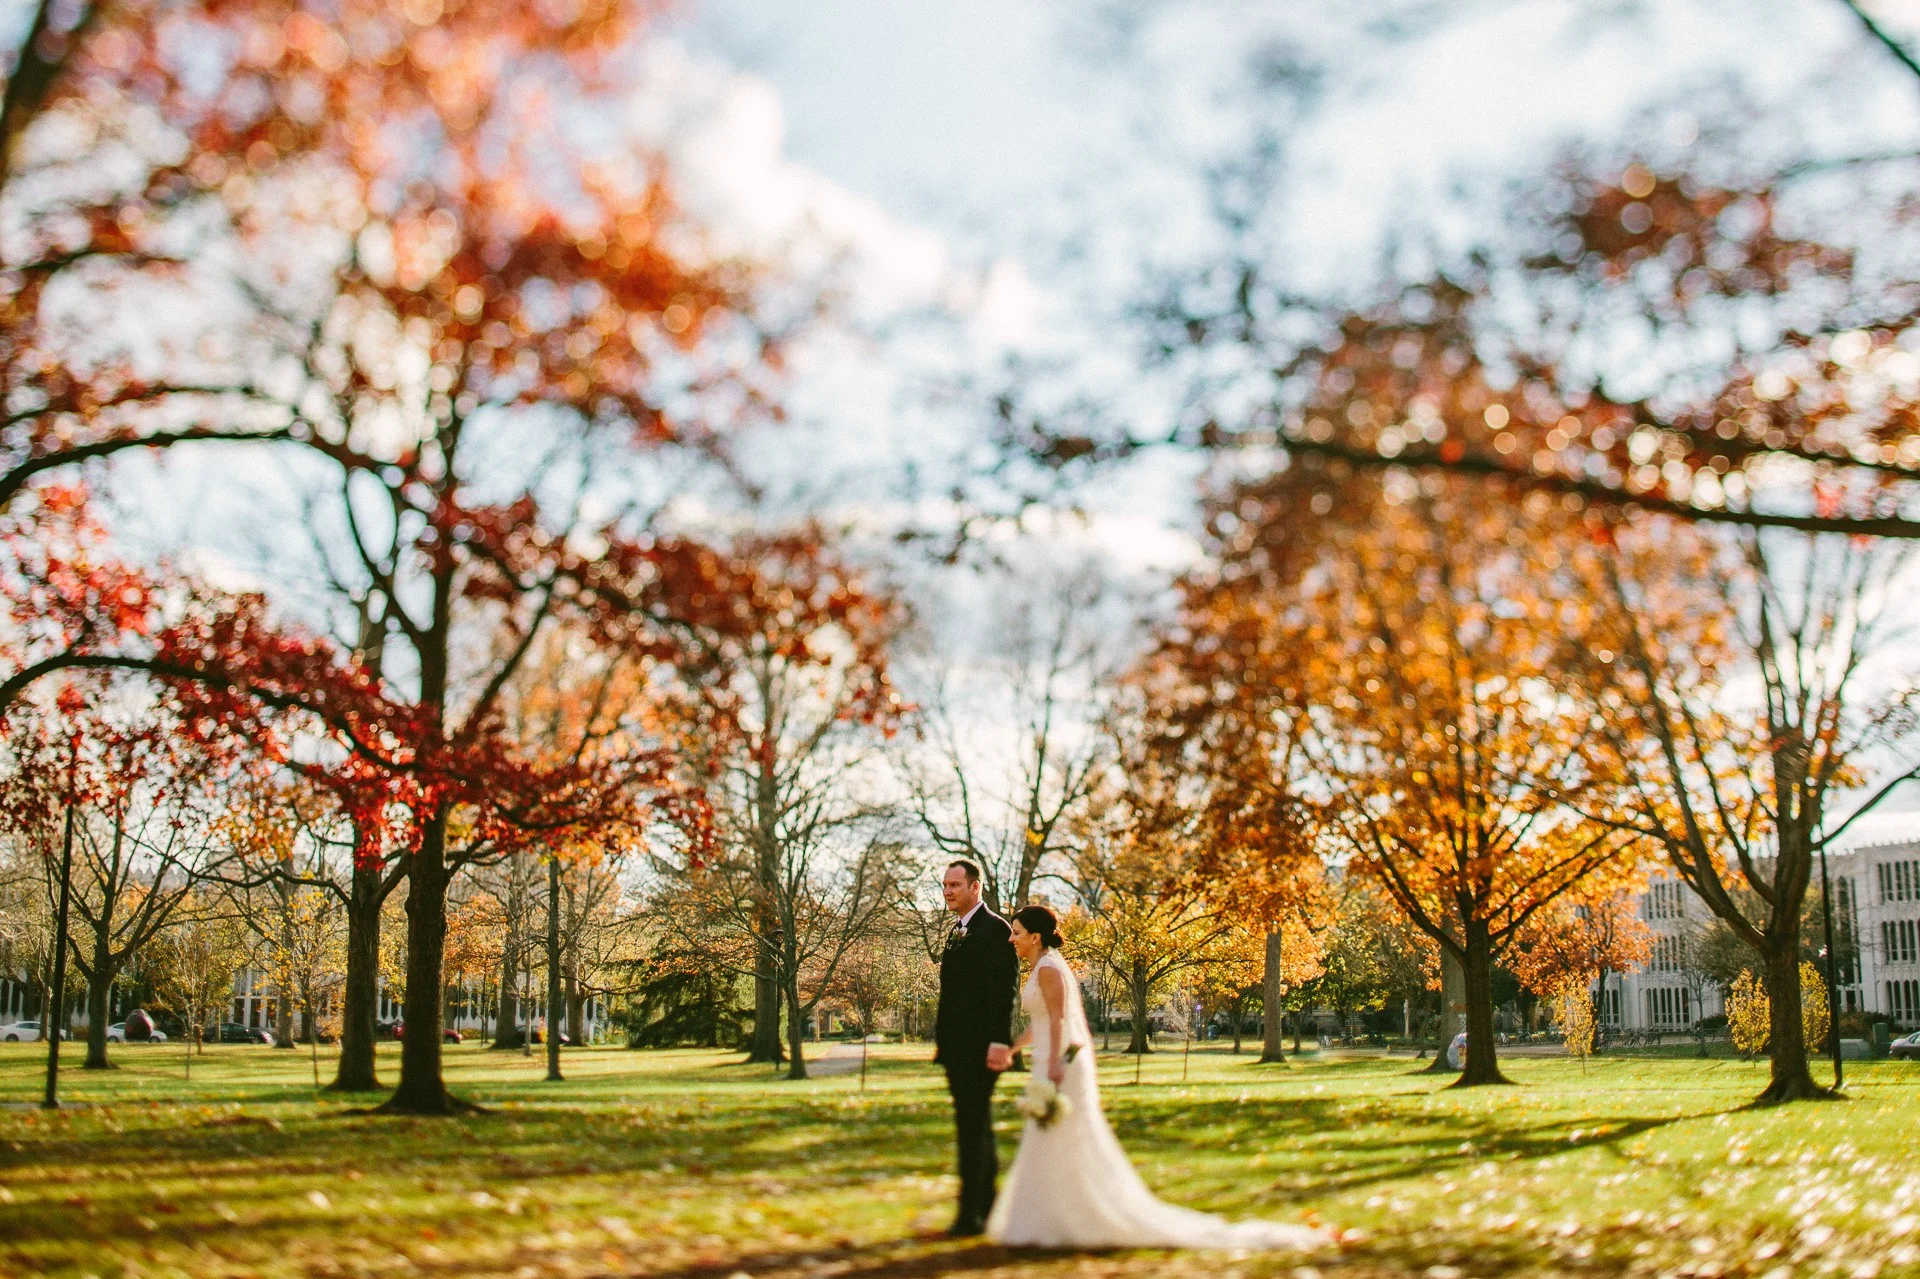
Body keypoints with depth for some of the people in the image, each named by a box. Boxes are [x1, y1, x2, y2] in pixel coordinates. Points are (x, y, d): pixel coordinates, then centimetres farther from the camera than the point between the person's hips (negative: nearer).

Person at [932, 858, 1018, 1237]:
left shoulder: (995, 929, -10)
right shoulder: (957, 933, 17)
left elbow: (1004, 989, -17)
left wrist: (999, 1042, -23)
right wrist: (943, 1041, 18)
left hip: (980, 1047, -9)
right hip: (957, 1048, 9)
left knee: (972, 1129, -10)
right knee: (977, 1129, 15)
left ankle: (970, 1214, -8)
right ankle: (988, 1208, 23)